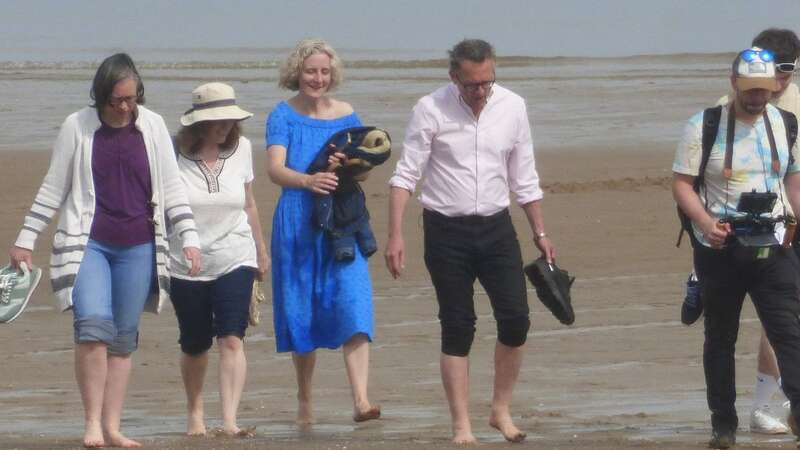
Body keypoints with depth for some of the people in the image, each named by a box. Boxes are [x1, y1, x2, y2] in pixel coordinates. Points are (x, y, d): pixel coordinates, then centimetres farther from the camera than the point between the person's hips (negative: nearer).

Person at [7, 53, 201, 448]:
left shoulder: (152, 127, 5)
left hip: (138, 248, 2)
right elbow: (52, 189, 6)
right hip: (87, 244, -2)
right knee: (93, 324, -20)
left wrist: (189, 236, 2)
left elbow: (171, 189, 9)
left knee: (124, 338, 4)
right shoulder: (77, 127, 0)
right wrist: (25, 239, 6)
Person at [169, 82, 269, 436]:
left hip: (234, 260, 1)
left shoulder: (240, 149, 2)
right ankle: (195, 415, 31)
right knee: (195, 345, 10)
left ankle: (230, 420, -22)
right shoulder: (174, 155, -8)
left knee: (231, 339, -15)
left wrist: (261, 251, 24)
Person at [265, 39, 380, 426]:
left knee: (353, 307, -14)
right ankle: (305, 402, 20)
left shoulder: (346, 116, 9)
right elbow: (275, 168, -14)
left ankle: (361, 400, -21)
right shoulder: (283, 116, 0)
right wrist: (308, 180, -34)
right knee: (301, 312, 5)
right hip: (297, 224, -1)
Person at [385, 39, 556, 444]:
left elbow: (524, 179, 10)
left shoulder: (512, 107, 0)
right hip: (446, 230, -3)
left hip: (496, 228, 3)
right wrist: (396, 235, -16)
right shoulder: (431, 110, -10)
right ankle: (462, 427, 4)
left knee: (515, 320, -5)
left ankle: (501, 411, 13)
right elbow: (406, 175, -9)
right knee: (457, 329, -2)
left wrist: (540, 233, 11)